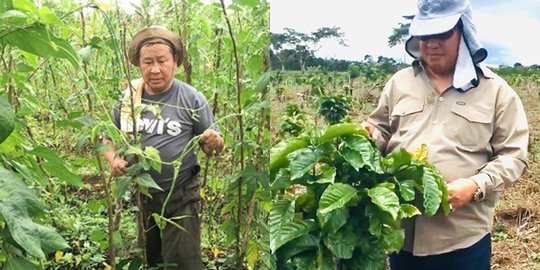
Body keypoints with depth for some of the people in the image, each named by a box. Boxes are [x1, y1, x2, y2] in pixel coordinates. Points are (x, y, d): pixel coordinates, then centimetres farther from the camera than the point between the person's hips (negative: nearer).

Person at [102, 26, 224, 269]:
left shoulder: (191, 99, -7)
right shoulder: (127, 98, 0)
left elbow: (213, 146, -1)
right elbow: (108, 139, 10)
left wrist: (214, 142, -24)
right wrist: (114, 160, -10)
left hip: (180, 197, -3)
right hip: (136, 195, 3)